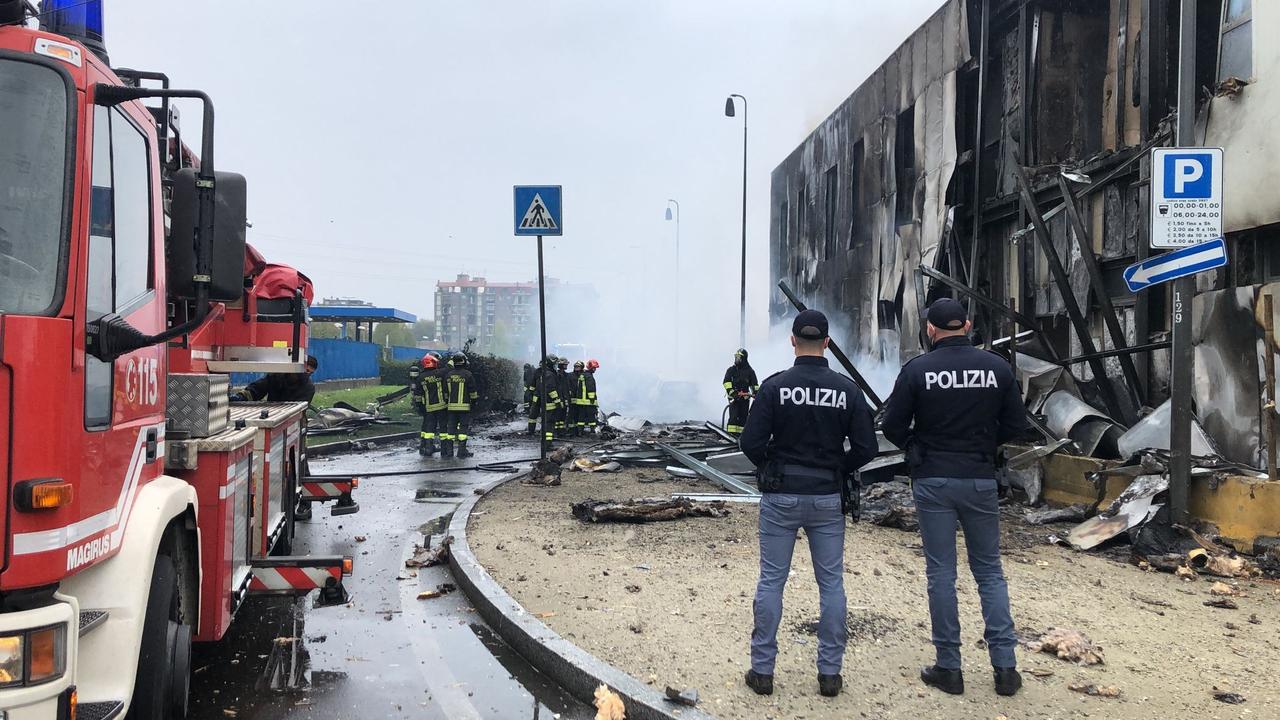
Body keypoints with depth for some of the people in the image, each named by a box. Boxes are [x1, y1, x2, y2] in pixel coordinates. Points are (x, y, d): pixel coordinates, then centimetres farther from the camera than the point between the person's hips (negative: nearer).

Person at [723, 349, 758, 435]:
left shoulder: (750, 371, 9)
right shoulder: (731, 370, 6)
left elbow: (754, 384, 9)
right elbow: (726, 382, -4)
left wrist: (756, 393, -5)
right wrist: (731, 391, -18)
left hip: (745, 397, 2)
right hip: (733, 397, -2)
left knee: (743, 417, 4)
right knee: (733, 417, -12)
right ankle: (731, 434, -15)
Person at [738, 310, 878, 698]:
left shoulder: (775, 386, -9)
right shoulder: (847, 389, -3)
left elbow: (751, 442, -11)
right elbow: (866, 447, -4)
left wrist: (771, 469, 7)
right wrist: (837, 471, 12)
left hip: (780, 496, -1)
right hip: (828, 499, 1)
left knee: (771, 581, 7)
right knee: (831, 583, 11)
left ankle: (762, 670, 12)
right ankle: (830, 673, 15)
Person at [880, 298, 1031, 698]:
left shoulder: (917, 369, -9)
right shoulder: (997, 366, -3)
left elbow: (892, 426, -5)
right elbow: (1016, 424, 2)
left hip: (933, 480, -2)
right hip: (981, 479, 2)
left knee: (941, 573, 6)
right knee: (989, 571, 13)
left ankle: (949, 668, 11)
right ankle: (1005, 666, 10)